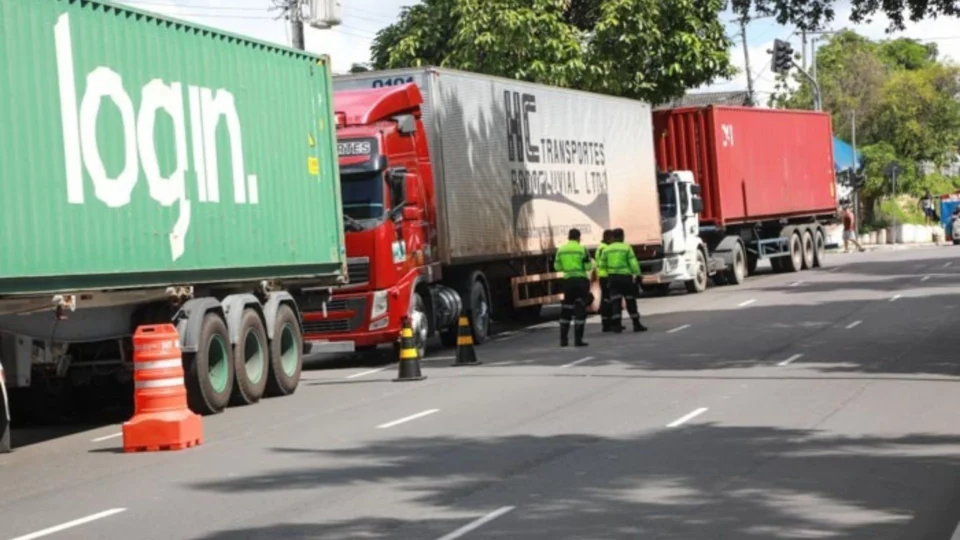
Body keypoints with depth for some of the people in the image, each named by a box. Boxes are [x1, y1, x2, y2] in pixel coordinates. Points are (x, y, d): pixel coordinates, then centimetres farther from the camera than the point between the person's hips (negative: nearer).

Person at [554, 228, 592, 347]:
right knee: (580, 309, -2)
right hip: (581, 280, -4)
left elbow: (557, 267, 10)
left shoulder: (561, 250, 7)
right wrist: (588, 260, 14)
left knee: (566, 308, 14)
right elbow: (588, 267, -8)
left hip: (568, 280, 4)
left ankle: (563, 339, 14)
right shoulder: (581, 249, -7)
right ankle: (578, 340, -7)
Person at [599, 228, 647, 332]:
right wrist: (638, 275, -3)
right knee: (631, 301, 6)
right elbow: (633, 263, -9)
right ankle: (636, 325, 11)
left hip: (612, 277, 3)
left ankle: (616, 325, -7)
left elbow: (601, 265, 8)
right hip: (625, 277, -3)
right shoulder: (627, 248, -5)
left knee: (615, 301, 2)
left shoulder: (606, 250, 5)